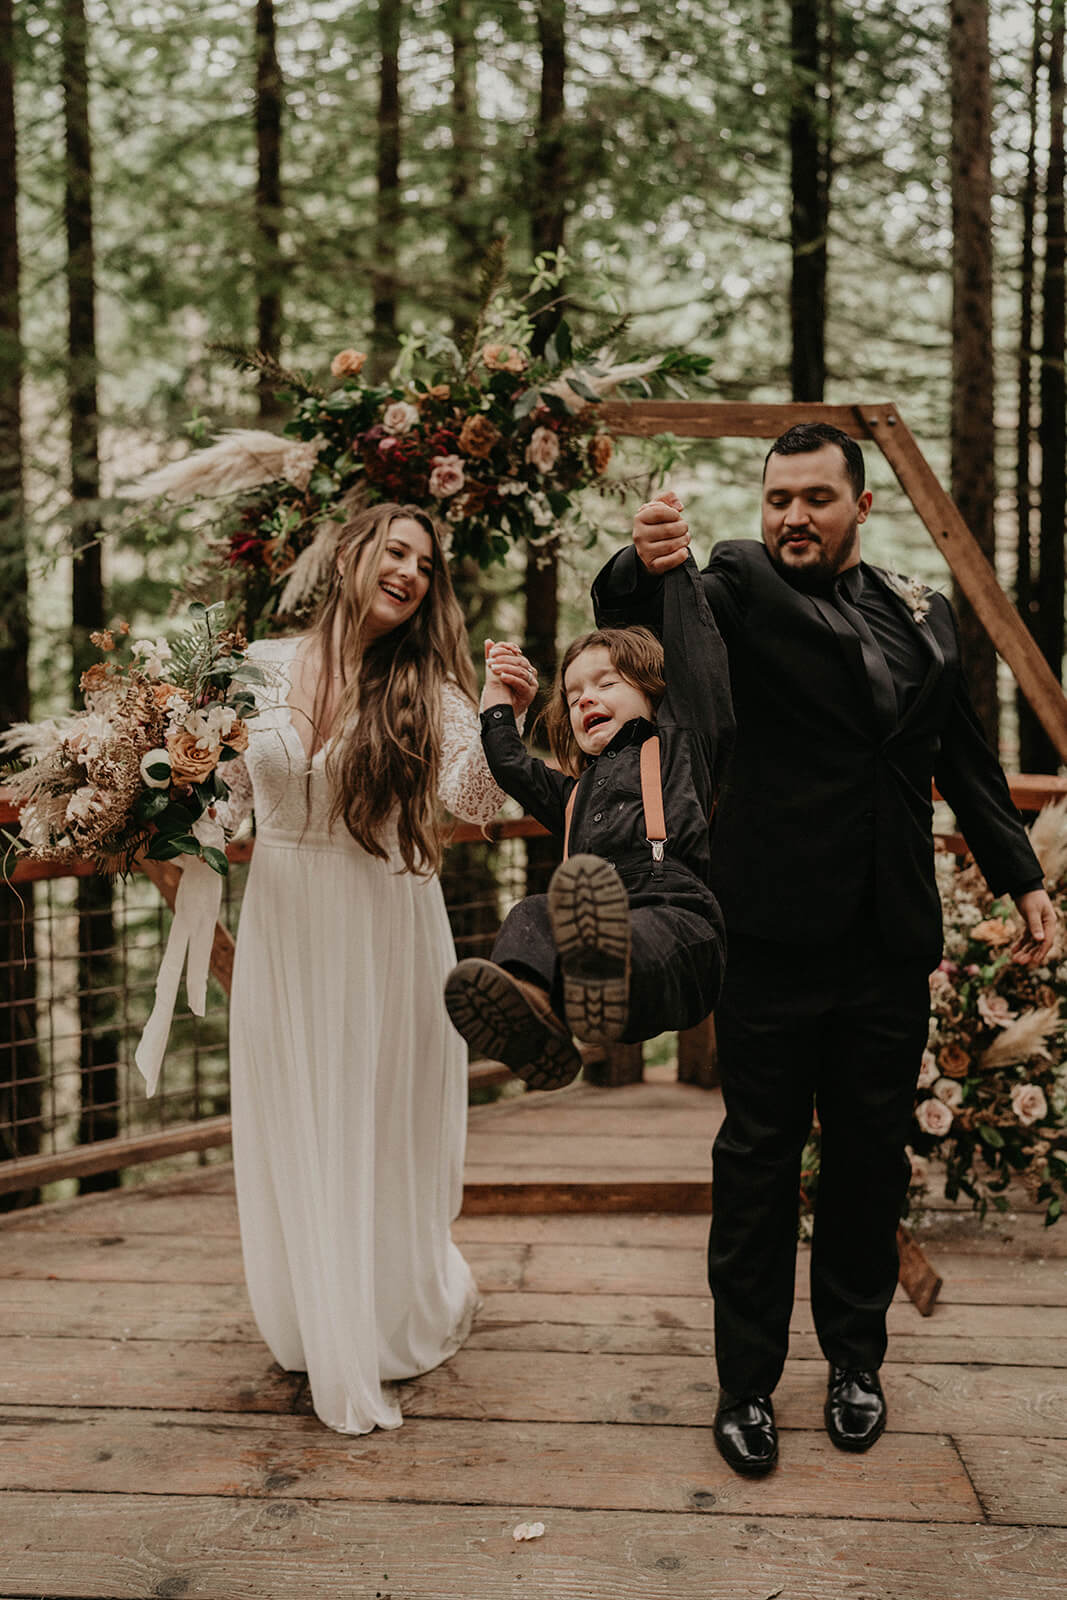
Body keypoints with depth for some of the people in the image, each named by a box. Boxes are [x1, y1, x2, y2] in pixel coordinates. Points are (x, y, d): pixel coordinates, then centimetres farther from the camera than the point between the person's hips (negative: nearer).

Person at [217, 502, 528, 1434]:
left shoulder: (428, 689, -5)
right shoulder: (263, 668, 0)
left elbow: (477, 799, -21)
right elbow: (231, 798, 7)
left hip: (383, 933, -2)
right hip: (283, 932, 2)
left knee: (378, 1132, 9)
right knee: (291, 1136, 14)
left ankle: (395, 1321, 34)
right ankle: (312, 1327, 37)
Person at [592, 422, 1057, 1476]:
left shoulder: (921, 614, 12)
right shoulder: (739, 586, -1)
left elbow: (964, 757, 20)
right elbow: (628, 622, -20)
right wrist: (645, 566, -43)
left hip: (890, 944, 4)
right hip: (776, 933, -4)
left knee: (871, 1153, 14)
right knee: (759, 1157, 6)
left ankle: (855, 1359, 32)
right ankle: (746, 1382, 19)